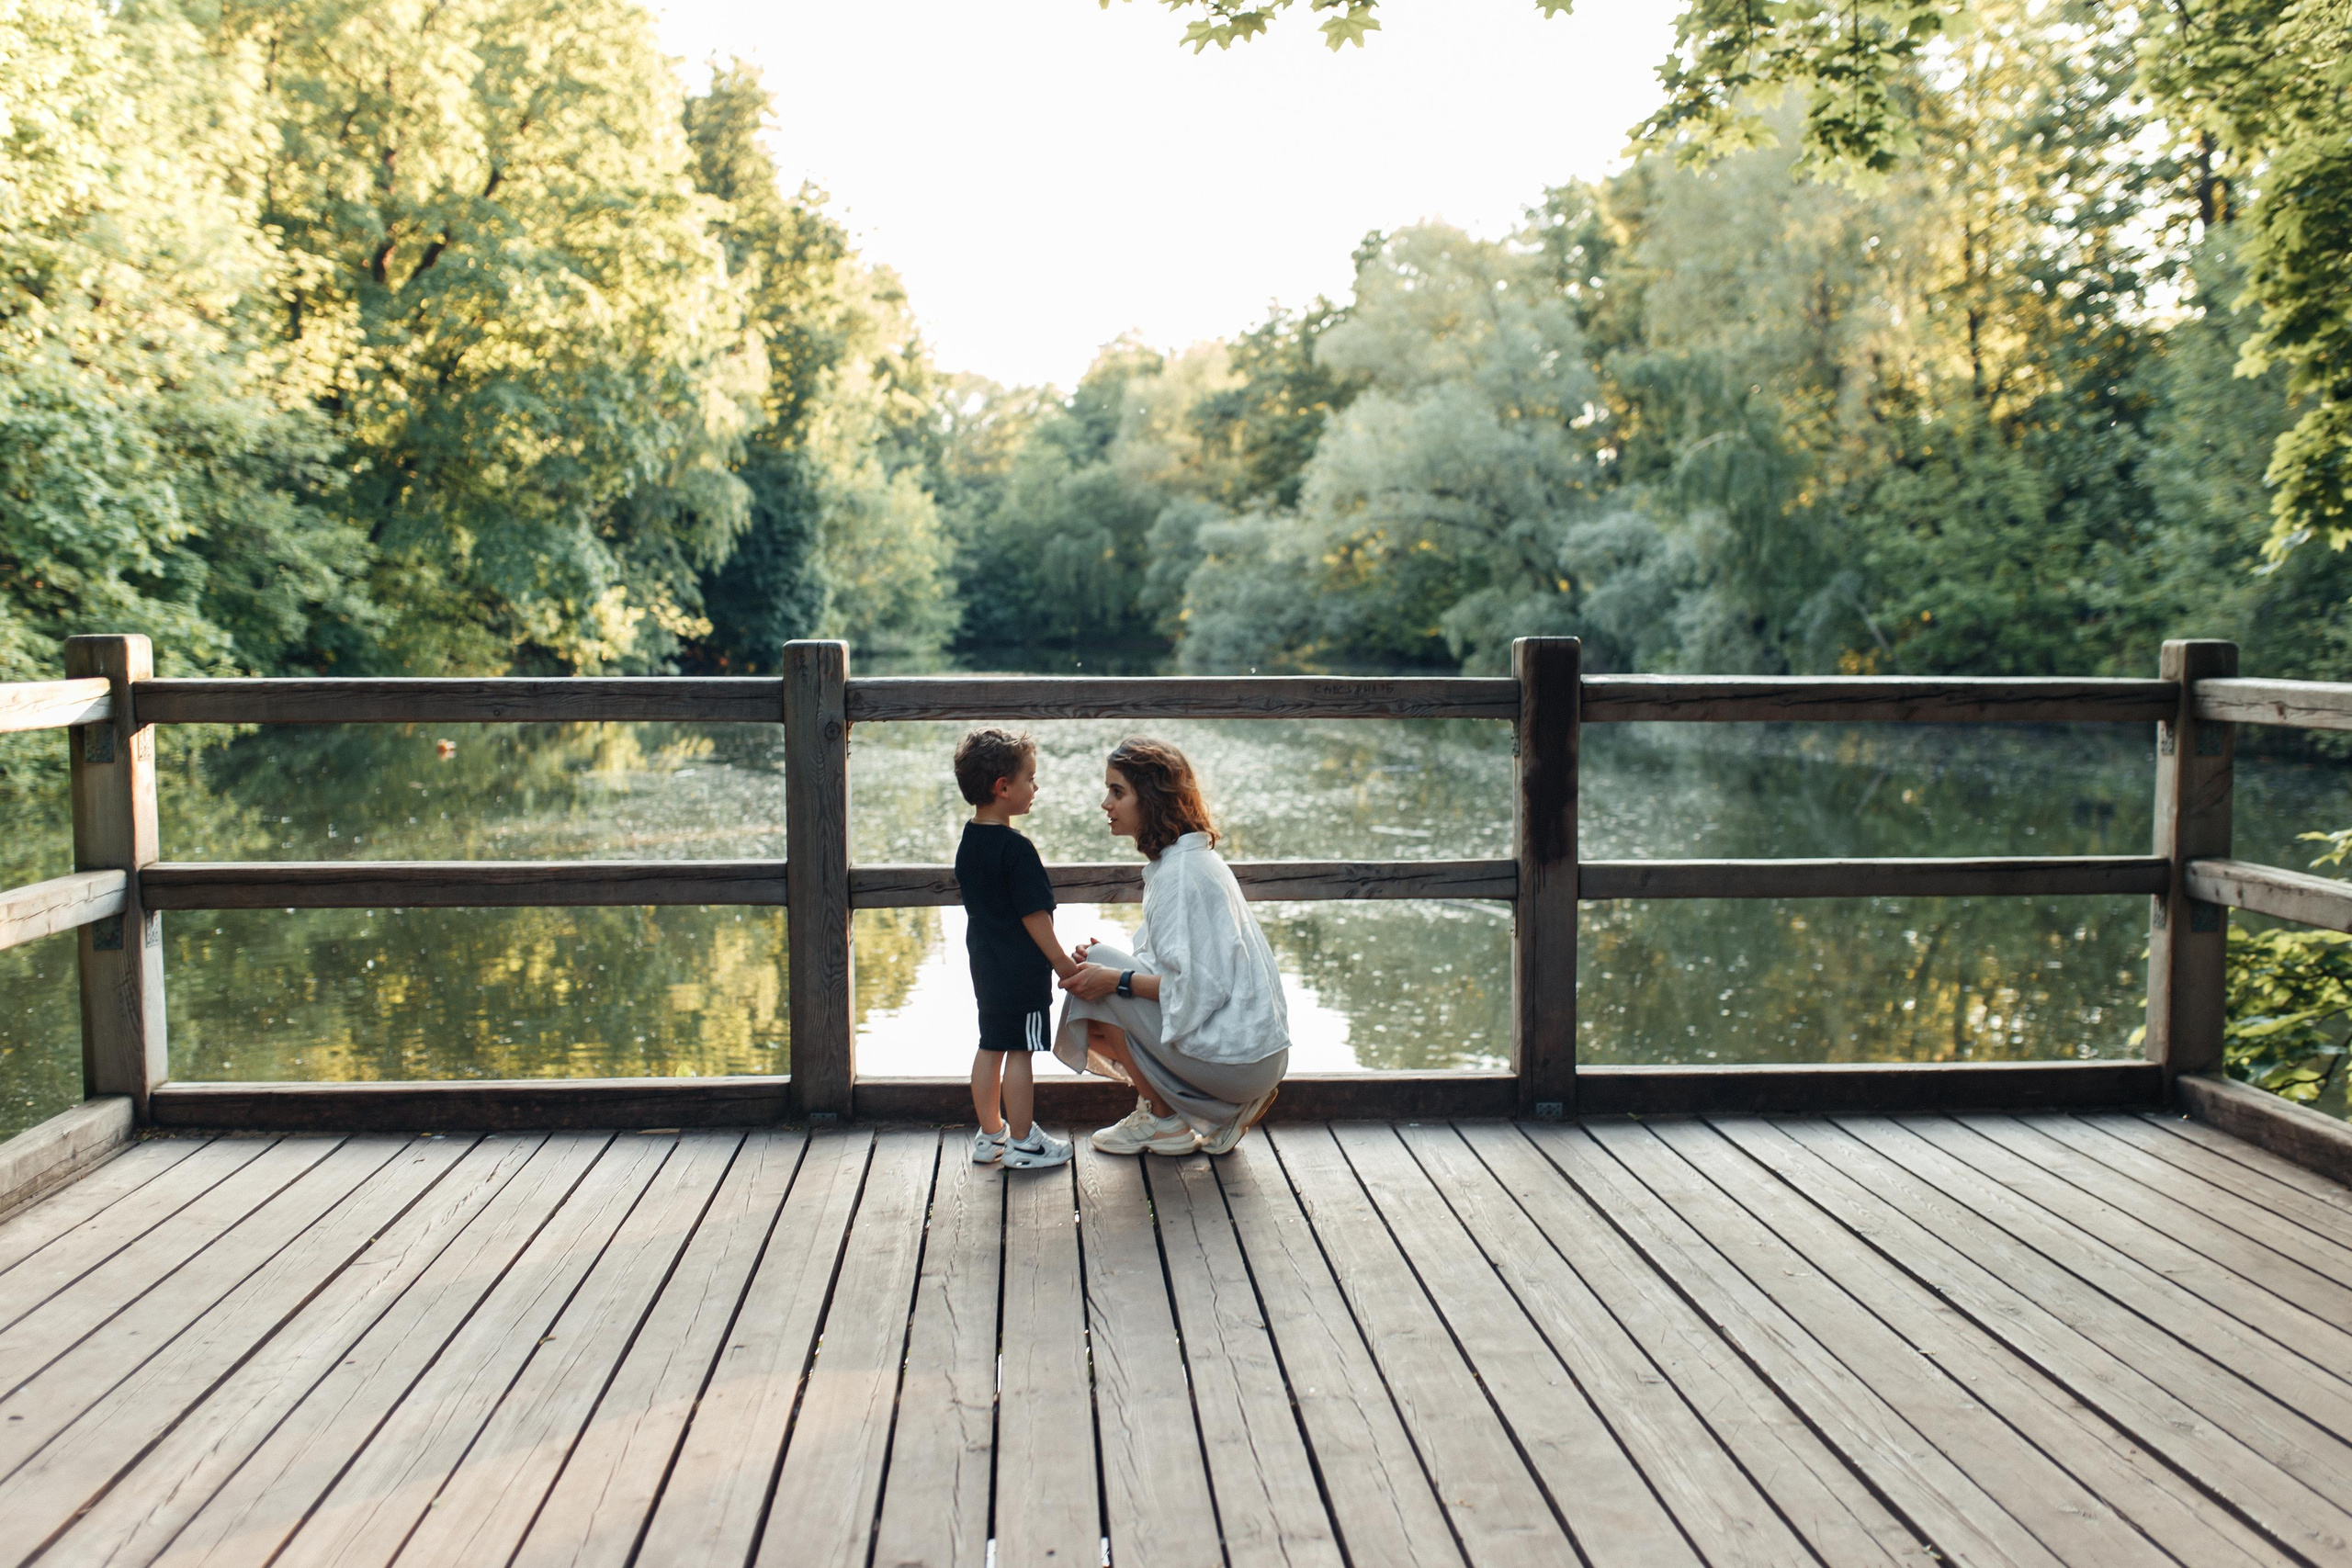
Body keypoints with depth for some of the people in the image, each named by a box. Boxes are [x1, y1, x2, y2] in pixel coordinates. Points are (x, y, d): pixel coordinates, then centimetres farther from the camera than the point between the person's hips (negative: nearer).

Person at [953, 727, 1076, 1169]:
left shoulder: (968, 842, 7)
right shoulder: (1016, 848, -21)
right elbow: (1033, 914, -20)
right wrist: (1062, 961, -12)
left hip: (986, 966, 9)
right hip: (1021, 968, -9)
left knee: (991, 1048, 15)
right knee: (1019, 1051, -1)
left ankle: (989, 1136, 25)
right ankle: (1022, 1142, 8)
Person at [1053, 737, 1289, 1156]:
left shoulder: (1181, 873, -17)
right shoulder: (1192, 858, 14)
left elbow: (1200, 986, -23)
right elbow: (1179, 963, 16)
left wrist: (1116, 977, -18)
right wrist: (1107, 959, 2)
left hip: (1233, 1058, -10)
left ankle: (1163, 1121, 1)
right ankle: (1224, 1112, 11)